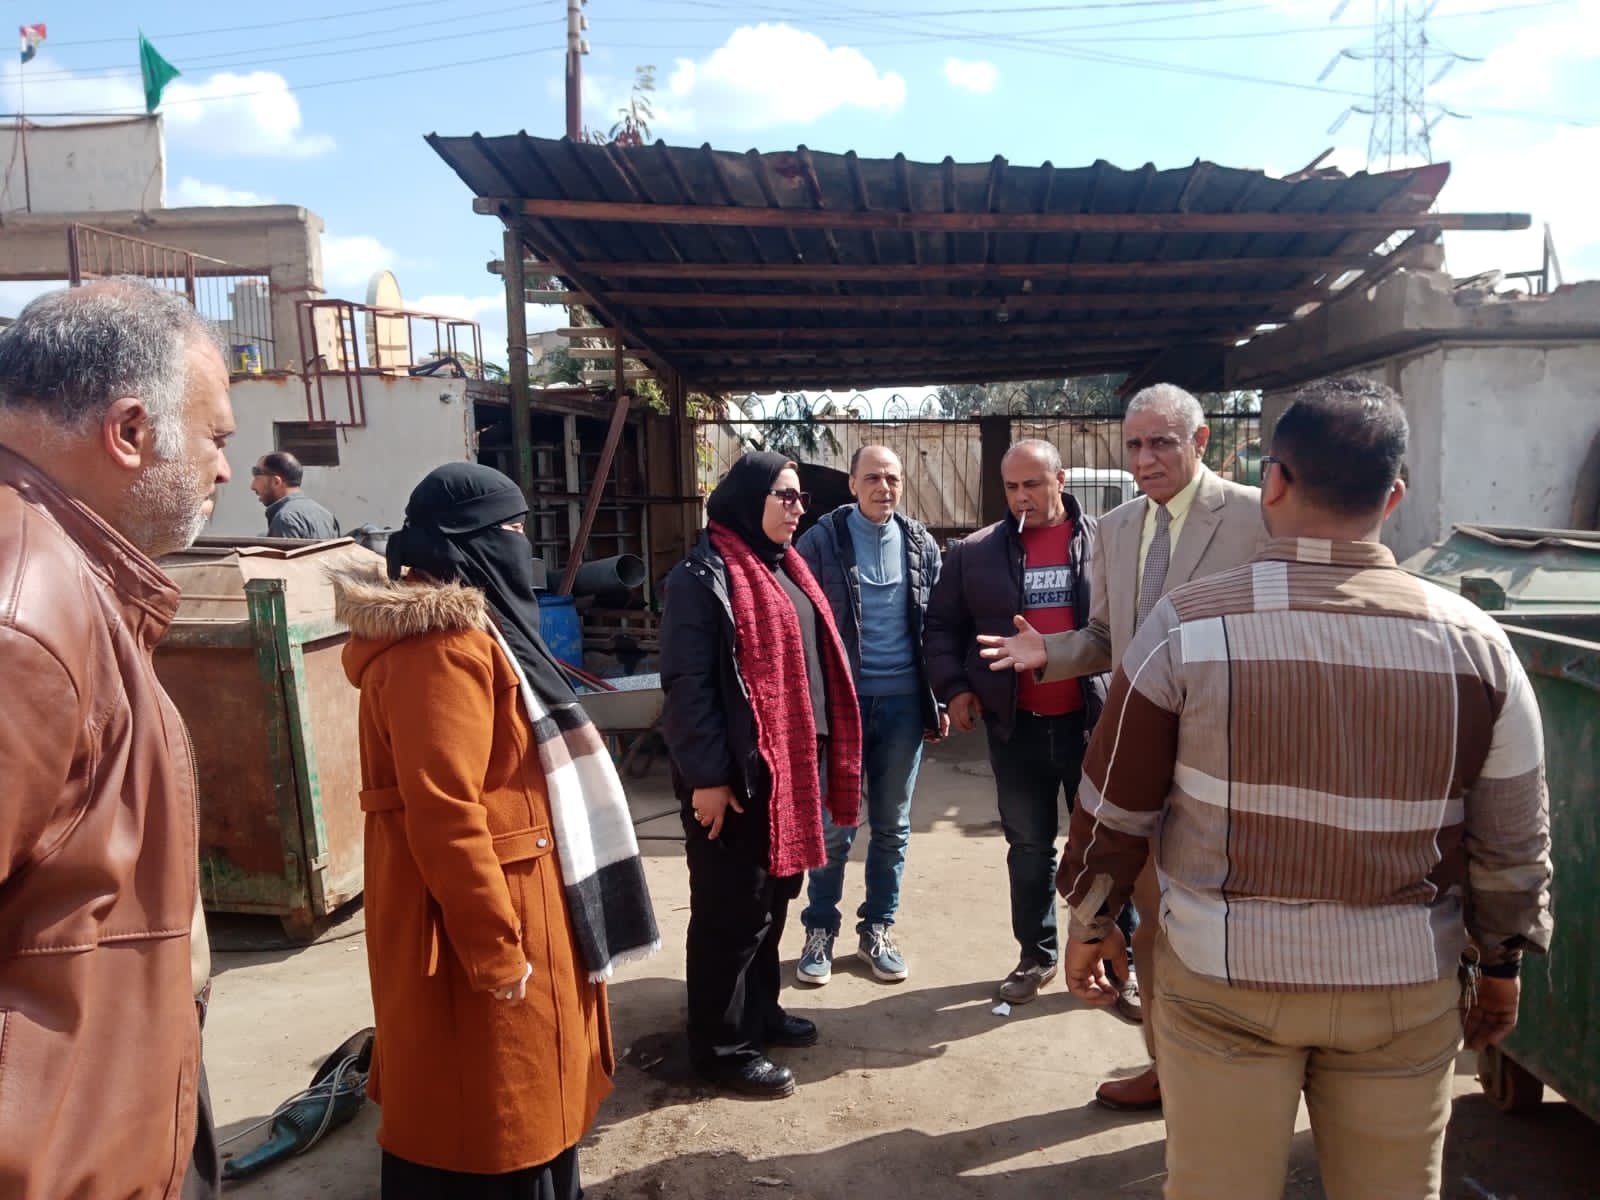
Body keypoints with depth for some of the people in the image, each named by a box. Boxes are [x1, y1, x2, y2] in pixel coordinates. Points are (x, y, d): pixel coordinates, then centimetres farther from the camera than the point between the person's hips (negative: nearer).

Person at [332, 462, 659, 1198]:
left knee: (523, 1112, 23)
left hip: (511, 915, 10)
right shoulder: (443, 647, -22)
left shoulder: (472, 629, 12)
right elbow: (446, 817, -28)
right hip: (482, 929, -10)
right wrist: (496, 952, -22)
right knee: (493, 1134, 7)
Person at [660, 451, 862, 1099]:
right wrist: (707, 777, -21)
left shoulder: (784, 568, 14)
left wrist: (820, 759, 16)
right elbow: (686, 684, -18)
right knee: (731, 908, 2)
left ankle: (758, 1009, 36)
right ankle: (720, 1044, 16)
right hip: (735, 773, -9)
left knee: (775, 894, 19)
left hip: (791, 765, 9)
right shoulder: (702, 576, -13)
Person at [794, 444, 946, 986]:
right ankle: (820, 930, 22)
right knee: (833, 826, 5)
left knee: (892, 825, 12)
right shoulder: (821, 540, -4)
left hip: (902, 701, 3)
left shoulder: (921, 544, 5)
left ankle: (877, 929, 27)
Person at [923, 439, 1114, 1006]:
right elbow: (943, 626, 8)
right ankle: (1037, 955, 29)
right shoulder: (974, 553, 1)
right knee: (1028, 845, 14)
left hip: (1093, 719, -1)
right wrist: (953, 687, -4)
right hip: (1016, 725, 2)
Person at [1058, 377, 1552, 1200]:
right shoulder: (1472, 641, -7)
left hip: (1224, 974, -2)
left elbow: (1115, 807, -6)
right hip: (1405, 983, 3)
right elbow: (1514, 841, 2)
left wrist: (1087, 926, 9)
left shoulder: (1186, 627, -14)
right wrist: (1500, 962, 18)